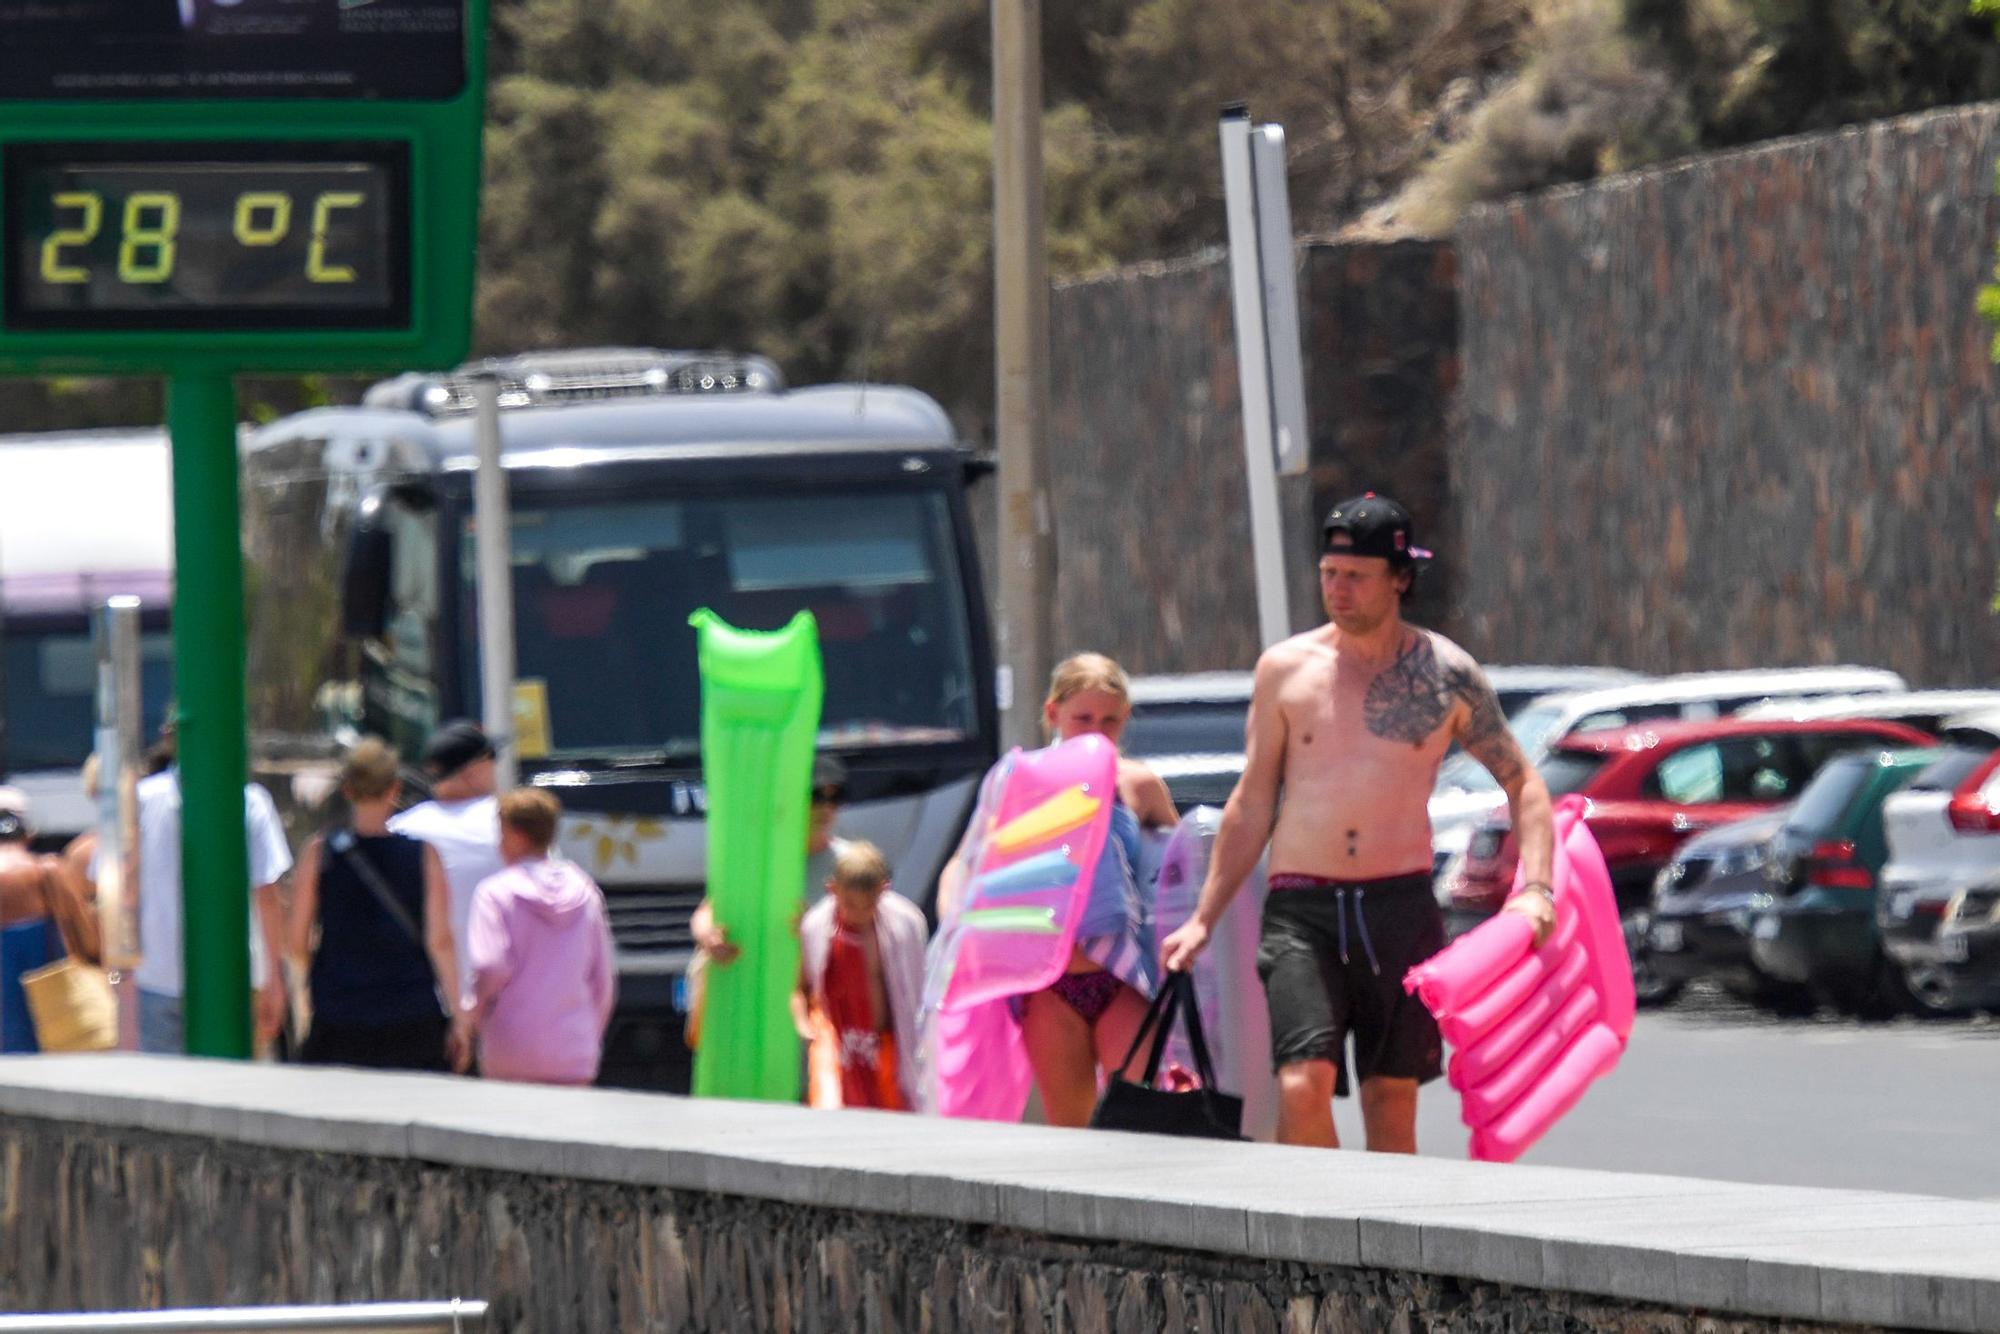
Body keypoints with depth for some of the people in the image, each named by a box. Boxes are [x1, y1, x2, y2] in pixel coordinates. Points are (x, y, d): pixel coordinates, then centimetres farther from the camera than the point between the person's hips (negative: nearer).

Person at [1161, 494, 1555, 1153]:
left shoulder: (1447, 674, 4)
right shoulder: (1286, 669, 6)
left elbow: (1523, 783, 11)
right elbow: (1251, 806, 13)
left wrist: (1534, 888, -5)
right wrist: (1203, 919, 9)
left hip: (1401, 907, 0)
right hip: (1302, 908, 0)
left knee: (1391, 1101, 3)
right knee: (1302, 1087, -18)